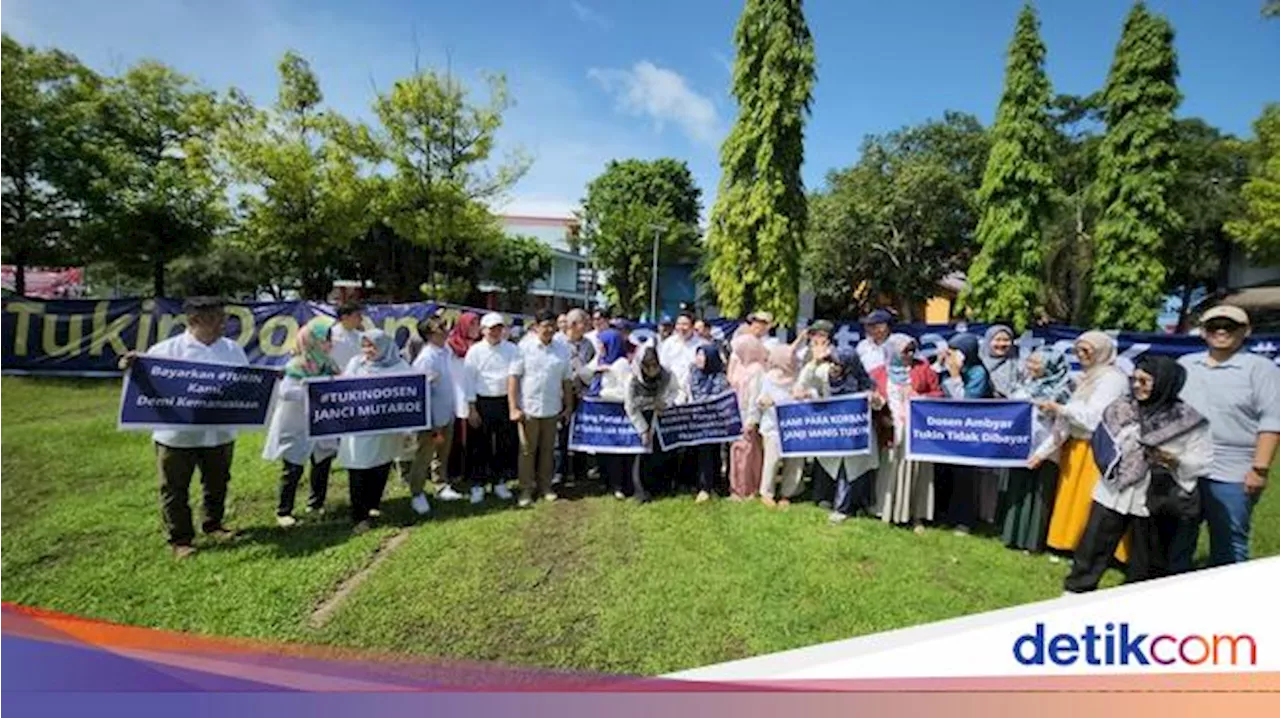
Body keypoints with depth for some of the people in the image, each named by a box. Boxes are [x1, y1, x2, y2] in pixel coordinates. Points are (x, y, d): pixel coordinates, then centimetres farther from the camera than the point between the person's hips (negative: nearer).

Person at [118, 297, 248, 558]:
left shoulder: (233, 350, 5)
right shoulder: (167, 350, -8)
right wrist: (130, 365, -28)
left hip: (220, 433, 4)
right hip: (177, 435, -3)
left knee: (217, 483, 17)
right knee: (175, 488, 8)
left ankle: (213, 525, 37)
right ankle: (180, 539, 22)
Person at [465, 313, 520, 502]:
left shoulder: (512, 349, 3)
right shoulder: (475, 351, -1)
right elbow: (469, 380, -2)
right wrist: (472, 408, -5)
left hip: (505, 401, 2)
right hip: (482, 402, -2)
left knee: (505, 444, 9)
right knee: (480, 445, 5)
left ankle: (500, 482, 24)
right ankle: (478, 484, 18)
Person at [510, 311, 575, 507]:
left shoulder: (562, 350, 3)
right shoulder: (524, 348, -5)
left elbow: (567, 380, 7)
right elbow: (513, 378, -6)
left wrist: (568, 406, 7)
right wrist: (513, 408, -10)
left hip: (552, 409, 3)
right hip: (528, 409, -2)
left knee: (547, 450, 13)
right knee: (527, 450, 6)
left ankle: (545, 486, 26)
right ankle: (526, 489, 17)